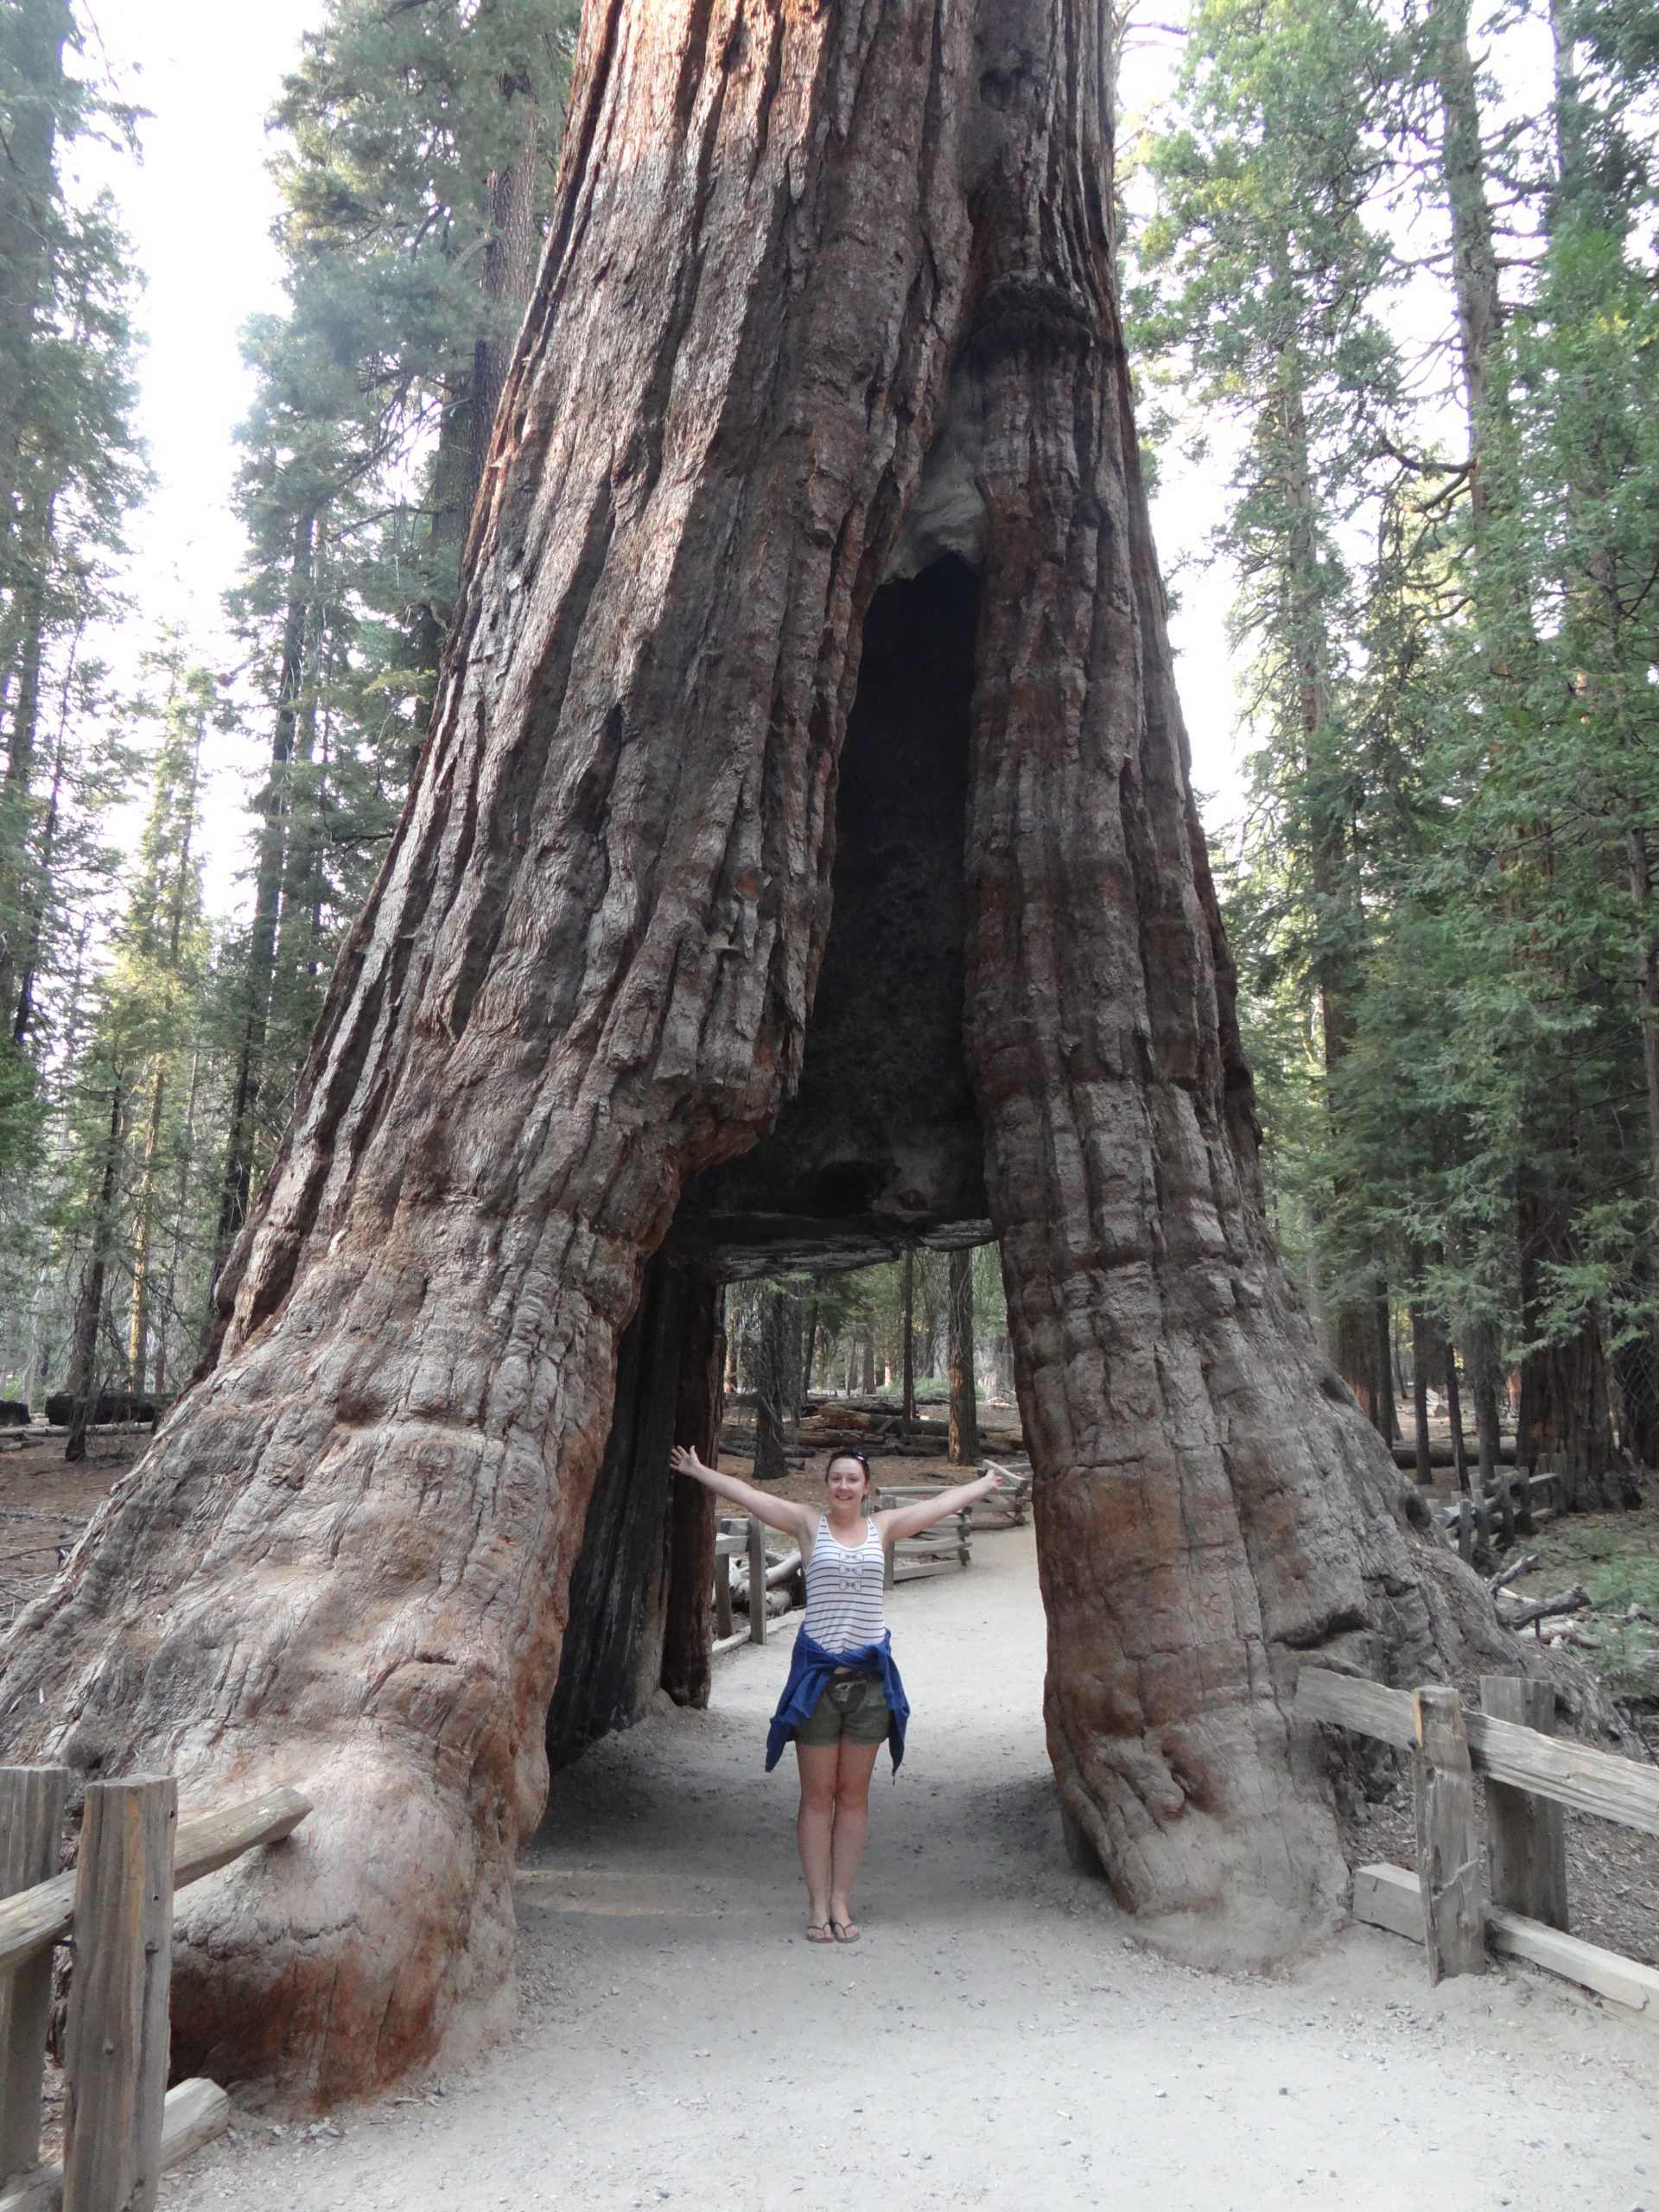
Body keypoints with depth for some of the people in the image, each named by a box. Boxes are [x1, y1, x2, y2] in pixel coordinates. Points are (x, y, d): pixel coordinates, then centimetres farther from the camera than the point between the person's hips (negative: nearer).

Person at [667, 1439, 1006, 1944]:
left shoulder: (883, 1527, 7)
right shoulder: (809, 1524, 2)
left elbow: (946, 1501, 17)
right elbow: (746, 1495, 3)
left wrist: (987, 1483, 26)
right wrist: (698, 1471, 4)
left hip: (869, 1674, 2)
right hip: (817, 1672, -2)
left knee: (853, 1795, 9)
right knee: (817, 1795, 4)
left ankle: (841, 1903, 19)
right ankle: (818, 1907, 14)